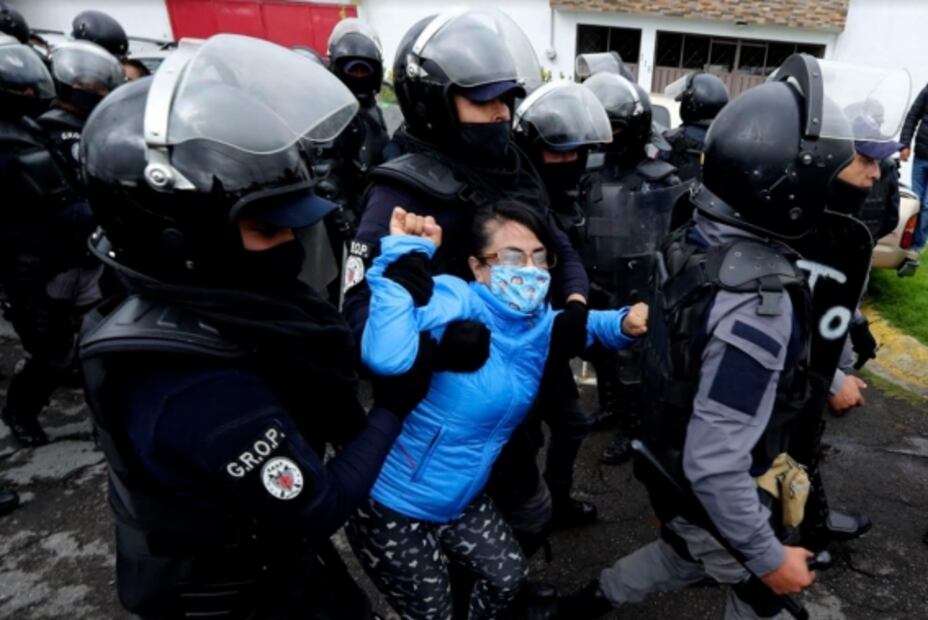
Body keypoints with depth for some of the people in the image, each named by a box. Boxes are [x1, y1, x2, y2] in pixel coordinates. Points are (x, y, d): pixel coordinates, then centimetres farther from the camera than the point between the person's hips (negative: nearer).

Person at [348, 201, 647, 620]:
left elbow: (586, 326, 15)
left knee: (507, 577, 23)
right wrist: (404, 256, -44)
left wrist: (625, 324, -6)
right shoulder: (456, 304, -29)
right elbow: (386, 357, -46)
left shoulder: (538, 321, -5)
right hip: (392, 505, -7)